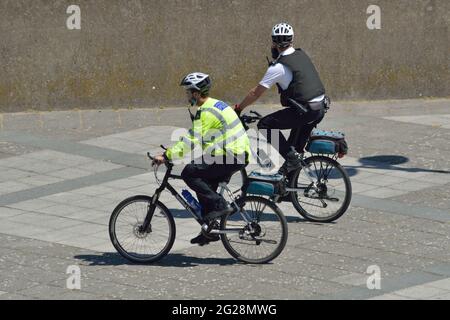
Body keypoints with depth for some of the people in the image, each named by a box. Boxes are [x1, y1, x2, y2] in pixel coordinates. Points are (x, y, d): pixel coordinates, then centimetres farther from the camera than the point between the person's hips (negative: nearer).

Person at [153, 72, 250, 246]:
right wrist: (171, 152, 22)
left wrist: (167, 156, -21)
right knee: (205, 186, 16)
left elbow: (191, 141, -22)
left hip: (230, 157, -10)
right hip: (239, 153, 10)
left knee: (189, 174, -12)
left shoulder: (206, 112, -15)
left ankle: (219, 205, -11)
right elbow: (194, 138, 25)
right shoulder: (215, 105, 18)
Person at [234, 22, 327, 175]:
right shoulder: (302, 55, 13)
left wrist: (238, 108, 9)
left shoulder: (278, 67, -9)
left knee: (265, 125, 1)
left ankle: (291, 156, -4)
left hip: (304, 111, -8)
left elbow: (256, 93, -4)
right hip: (321, 109, 8)